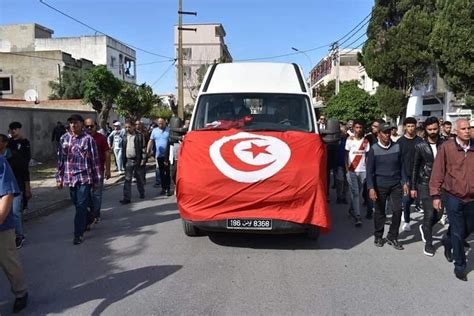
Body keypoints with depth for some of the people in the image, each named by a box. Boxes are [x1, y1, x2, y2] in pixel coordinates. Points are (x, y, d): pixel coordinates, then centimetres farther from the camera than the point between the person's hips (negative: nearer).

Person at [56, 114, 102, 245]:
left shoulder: (88, 139, -4)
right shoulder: (64, 139, 8)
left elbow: (95, 160, -3)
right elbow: (60, 159, 12)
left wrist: (96, 179, -3)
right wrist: (59, 178, 10)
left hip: (84, 178, -4)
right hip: (70, 178, 4)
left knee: (81, 206, -5)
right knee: (77, 205, 14)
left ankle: (78, 234, 2)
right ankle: (87, 221, 37)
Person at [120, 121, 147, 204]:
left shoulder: (139, 135, -4)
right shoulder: (125, 137, 9)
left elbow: (143, 148, -6)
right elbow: (124, 149, 13)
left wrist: (143, 159, -11)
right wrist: (123, 160, 9)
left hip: (137, 160, -3)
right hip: (128, 161, 3)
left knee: (140, 179, 11)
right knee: (127, 180, -1)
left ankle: (142, 193, 30)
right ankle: (127, 198, 0)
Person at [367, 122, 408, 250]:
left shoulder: (397, 147, 2)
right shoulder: (374, 149, -7)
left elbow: (401, 166, 9)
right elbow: (370, 170, -7)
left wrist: (404, 182, 5)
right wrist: (371, 188, -14)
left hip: (396, 184, 2)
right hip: (380, 185, -2)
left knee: (398, 210, -2)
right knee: (380, 212, 8)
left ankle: (392, 237, 14)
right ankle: (378, 236, 25)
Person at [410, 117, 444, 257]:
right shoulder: (420, 146, -2)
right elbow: (415, 167, 1)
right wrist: (413, 187, 0)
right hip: (425, 184, -2)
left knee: (439, 213, 4)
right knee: (429, 214, -3)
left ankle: (424, 228, 35)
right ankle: (428, 243, 14)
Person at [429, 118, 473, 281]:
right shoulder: (446, 147, -10)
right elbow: (437, 172, -7)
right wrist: (435, 195, -8)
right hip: (453, 196, -4)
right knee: (458, 233, 4)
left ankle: (448, 241, 48)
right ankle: (460, 266, 20)